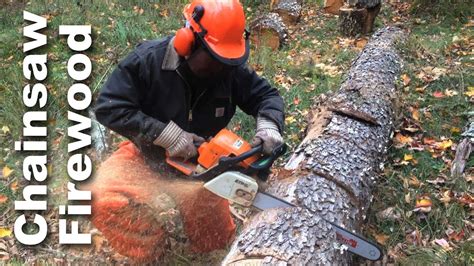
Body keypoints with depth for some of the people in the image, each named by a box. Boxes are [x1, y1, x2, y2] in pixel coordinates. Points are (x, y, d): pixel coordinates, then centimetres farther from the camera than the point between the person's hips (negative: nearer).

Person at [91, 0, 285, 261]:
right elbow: (108, 108, -27)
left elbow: (266, 94, -5)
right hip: (148, 156, -2)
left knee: (217, 241, 6)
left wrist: (269, 124, -28)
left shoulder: (230, 68, -16)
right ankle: (142, 253, 5)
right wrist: (166, 133, -34)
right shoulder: (147, 59, -26)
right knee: (104, 202, -30)